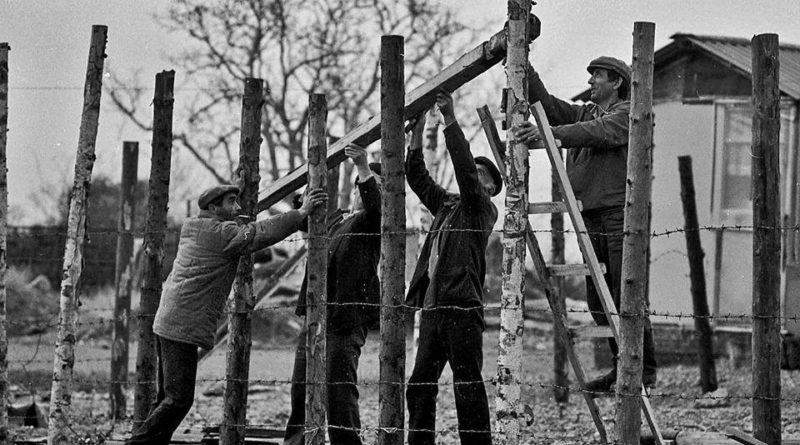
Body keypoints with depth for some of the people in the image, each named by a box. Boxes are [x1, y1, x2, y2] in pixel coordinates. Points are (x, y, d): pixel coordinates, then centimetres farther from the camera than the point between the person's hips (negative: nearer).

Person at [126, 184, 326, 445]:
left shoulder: (195, 232, 19)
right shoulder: (218, 232, -10)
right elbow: (258, 235, -19)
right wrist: (301, 213, -15)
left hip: (167, 324, 10)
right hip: (183, 327, -10)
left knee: (168, 398, 13)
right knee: (178, 399, -9)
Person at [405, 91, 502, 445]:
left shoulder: (483, 209, 2)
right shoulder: (445, 204, 22)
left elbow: (465, 167, -11)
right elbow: (416, 174, 20)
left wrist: (450, 118, -13)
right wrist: (418, 127, 13)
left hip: (462, 308, -7)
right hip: (431, 308, 7)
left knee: (468, 385, -9)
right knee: (419, 385, 6)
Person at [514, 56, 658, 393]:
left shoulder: (628, 113, -1)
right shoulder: (585, 113, 21)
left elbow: (598, 132, -19)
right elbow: (548, 105, 13)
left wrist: (551, 133, -29)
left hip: (620, 216, -8)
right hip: (591, 219, 8)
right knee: (598, 300, 6)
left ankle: (645, 370, -5)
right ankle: (622, 367, 14)